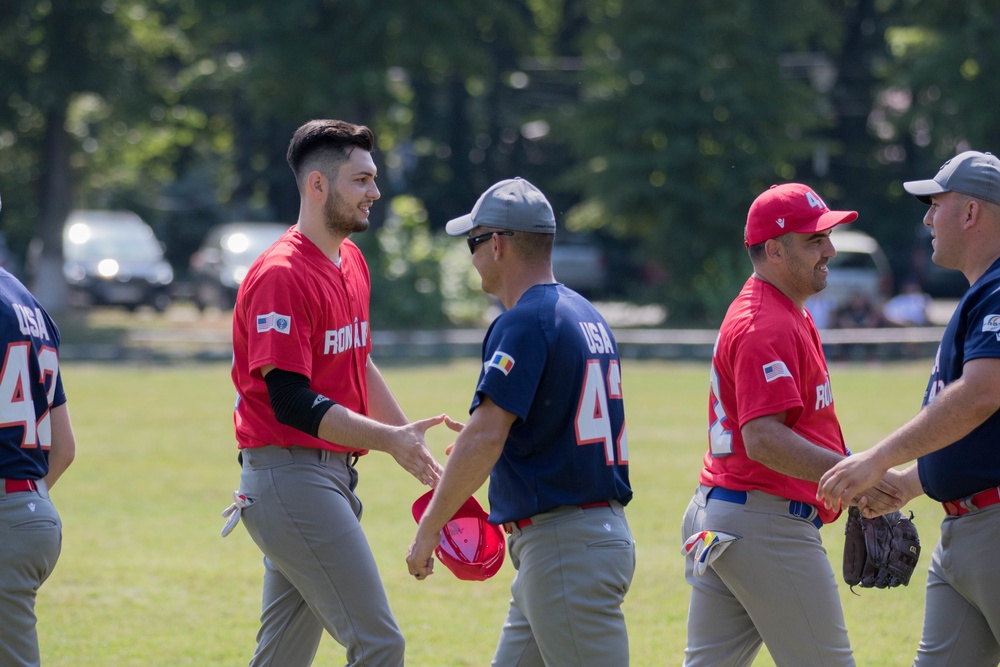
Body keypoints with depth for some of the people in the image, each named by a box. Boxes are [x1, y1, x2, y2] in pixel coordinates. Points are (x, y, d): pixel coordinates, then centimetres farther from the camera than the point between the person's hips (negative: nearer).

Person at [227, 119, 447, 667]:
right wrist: (387, 439, -28)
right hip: (289, 474, -10)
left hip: (331, 475, 10)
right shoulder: (281, 274, -17)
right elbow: (290, 401, -23)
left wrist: (414, 446, 22)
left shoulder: (352, 262, 14)